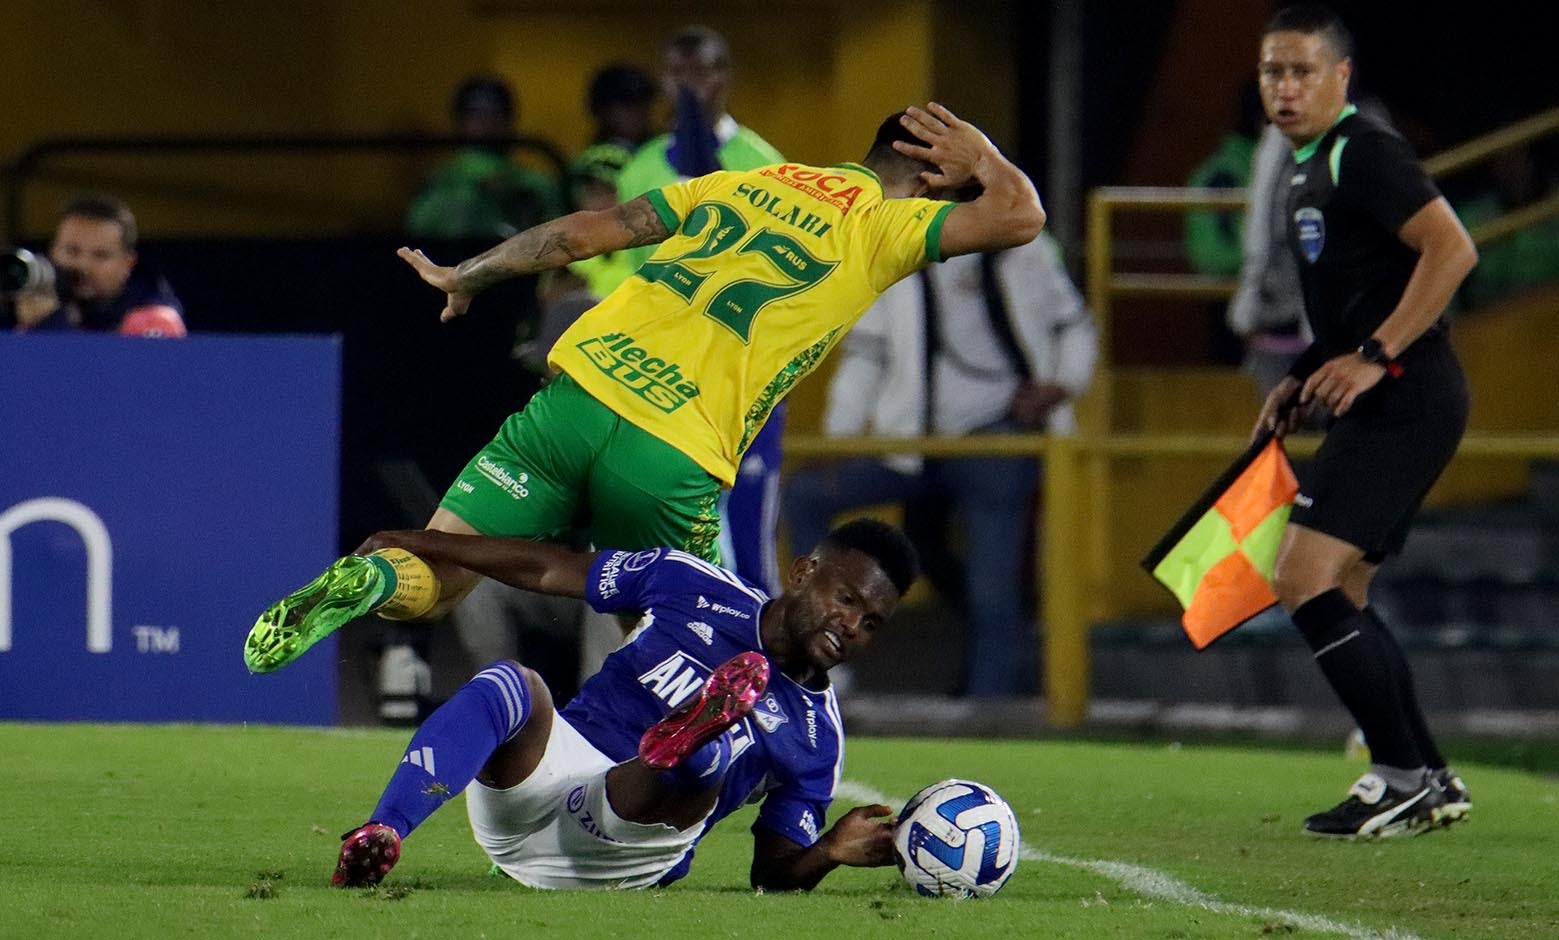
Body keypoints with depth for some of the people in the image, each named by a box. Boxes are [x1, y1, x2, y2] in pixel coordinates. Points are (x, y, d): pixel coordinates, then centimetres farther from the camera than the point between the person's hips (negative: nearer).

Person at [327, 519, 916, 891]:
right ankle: (378, 836, -49)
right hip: (525, 782, 2)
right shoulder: (699, 589, 11)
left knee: (710, 762, -32)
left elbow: (775, 873, 10)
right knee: (511, 684, -31)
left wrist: (831, 851, -14)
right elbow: (549, 570, 17)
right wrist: (420, 546, 15)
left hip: (625, 849, -2)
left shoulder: (817, 738, 11)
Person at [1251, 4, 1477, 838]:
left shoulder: (1362, 152, -12)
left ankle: (1403, 776, -11)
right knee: (1337, 594, 14)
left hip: (1403, 398, -11)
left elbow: (1452, 249, -22)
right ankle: (1430, 785, 18)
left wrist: (1374, 357, -23)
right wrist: (1304, 380, 17)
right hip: (1382, 405, 11)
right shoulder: (1309, 169, 19)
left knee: (1304, 579, -16)